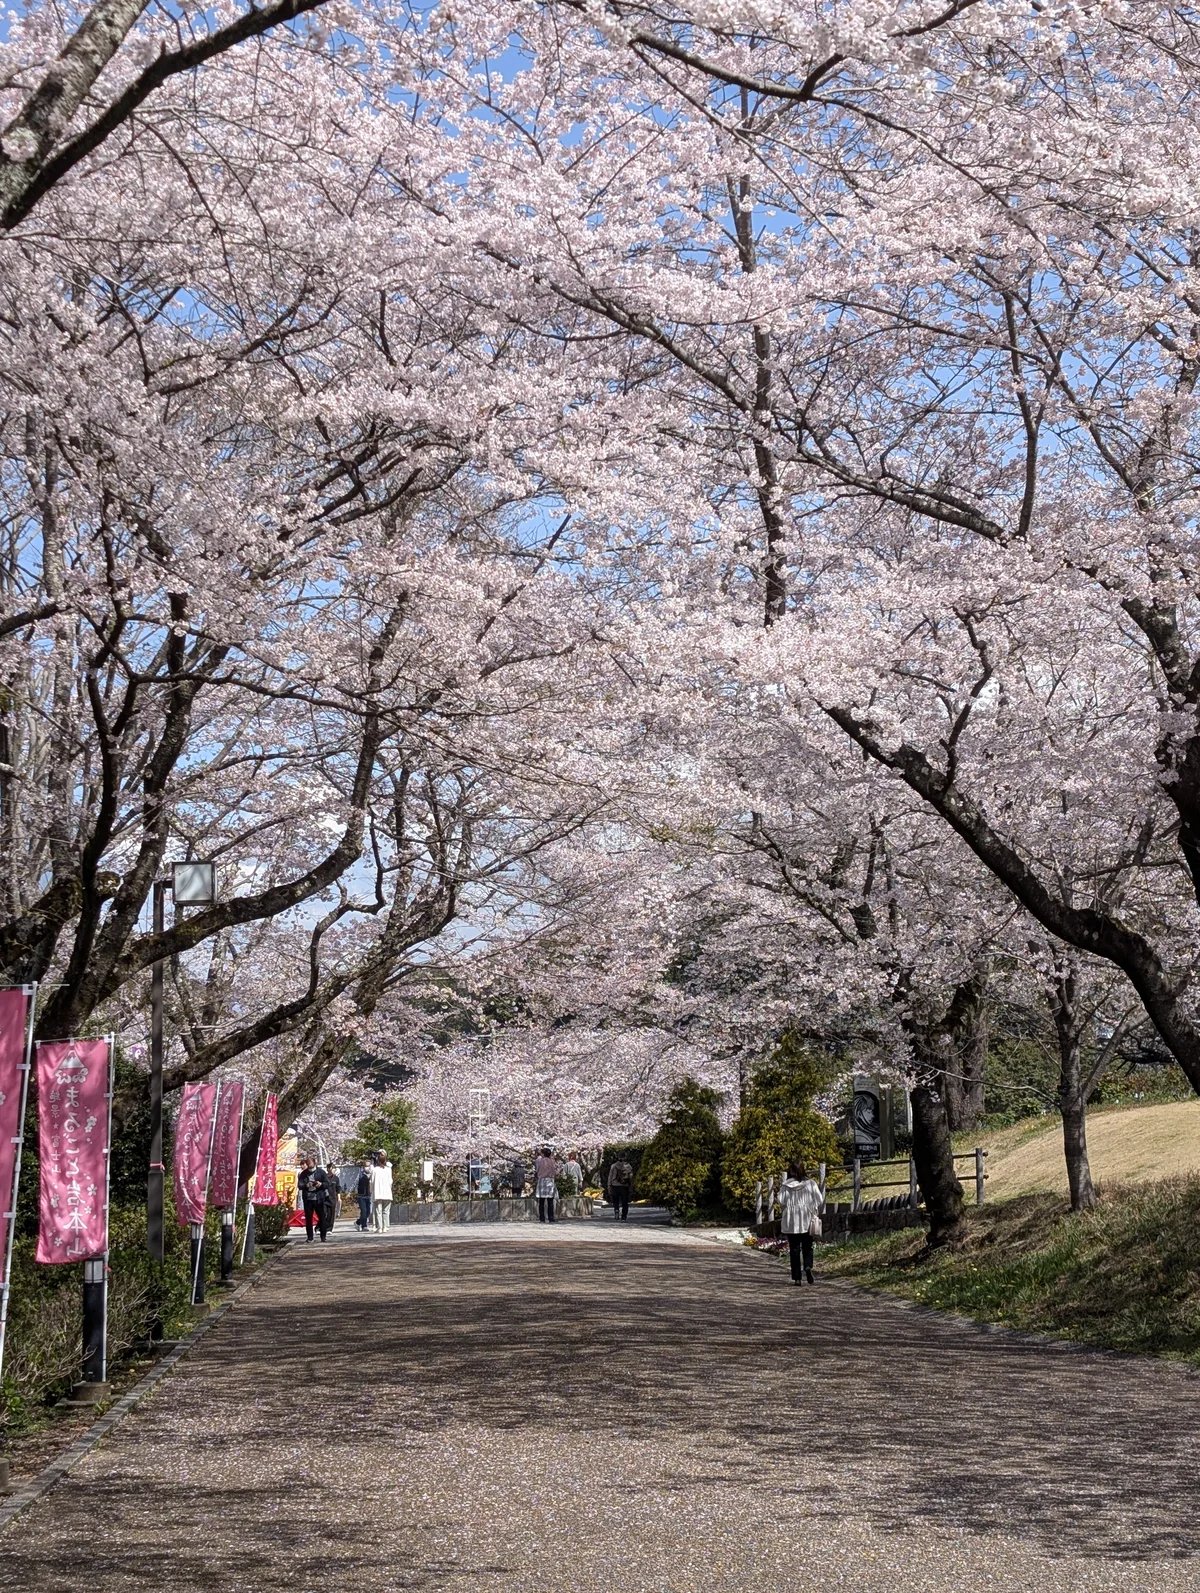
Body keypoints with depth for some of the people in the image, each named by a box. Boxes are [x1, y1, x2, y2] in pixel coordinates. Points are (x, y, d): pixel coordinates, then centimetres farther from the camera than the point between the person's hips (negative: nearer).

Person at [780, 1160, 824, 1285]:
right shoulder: (811, 1184, -3)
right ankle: (808, 1266, -15)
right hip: (808, 1221, 0)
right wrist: (817, 1214, 10)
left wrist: (784, 1213, 9)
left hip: (791, 1222, 0)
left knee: (794, 1249, 7)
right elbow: (820, 1201, -4)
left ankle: (797, 1278, 4)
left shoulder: (786, 1186, -4)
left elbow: (781, 1201, -9)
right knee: (807, 1247, 13)